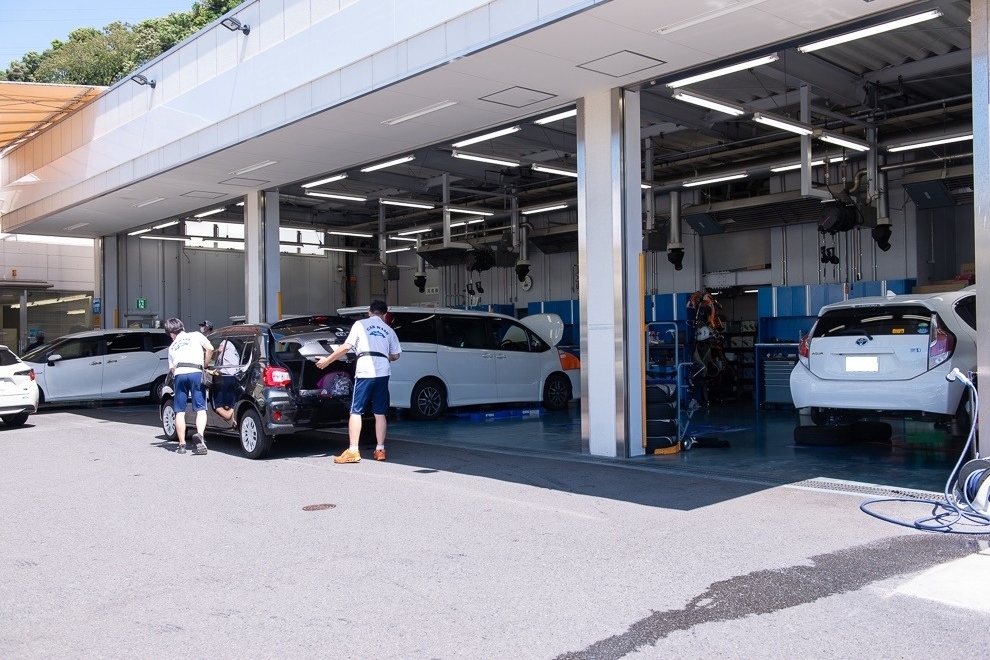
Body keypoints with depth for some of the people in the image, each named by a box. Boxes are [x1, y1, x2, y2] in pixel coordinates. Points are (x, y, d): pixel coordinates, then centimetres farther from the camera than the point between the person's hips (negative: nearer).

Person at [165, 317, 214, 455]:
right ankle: (199, 435, -24)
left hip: (179, 374, 2)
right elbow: (210, 348, 4)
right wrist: (204, 365, 15)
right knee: (200, 409, 0)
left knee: (180, 411, 9)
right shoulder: (195, 335, 19)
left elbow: (172, 369, 17)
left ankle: (182, 444, 9)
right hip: (196, 372, -2)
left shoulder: (172, 347, 27)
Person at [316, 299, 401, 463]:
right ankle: (380, 450, 12)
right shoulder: (389, 330, 18)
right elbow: (395, 355, 16)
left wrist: (327, 360, 6)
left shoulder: (360, 324, 7)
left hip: (365, 371, -4)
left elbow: (347, 346, -1)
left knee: (356, 411, -1)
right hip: (383, 372, 4)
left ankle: (353, 451, -6)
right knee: (379, 413, 10)